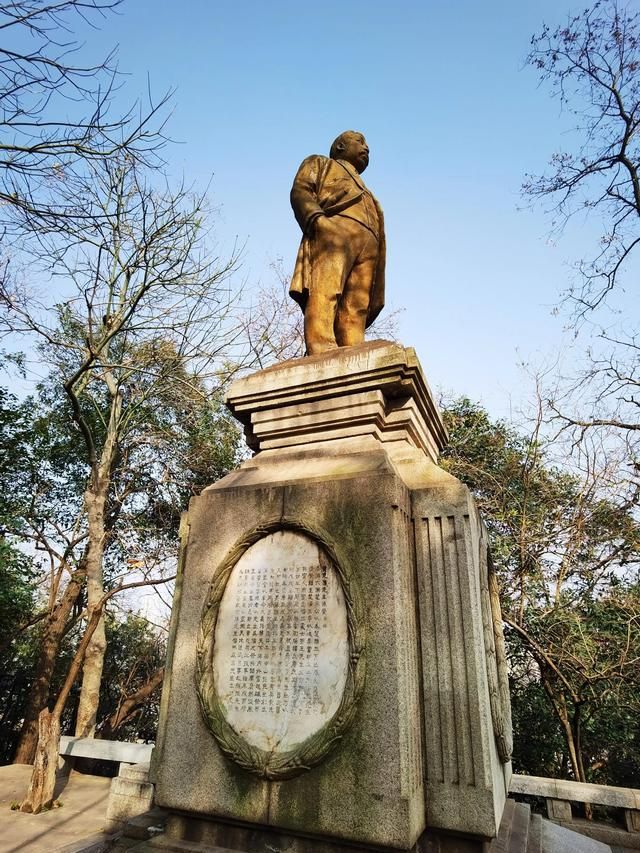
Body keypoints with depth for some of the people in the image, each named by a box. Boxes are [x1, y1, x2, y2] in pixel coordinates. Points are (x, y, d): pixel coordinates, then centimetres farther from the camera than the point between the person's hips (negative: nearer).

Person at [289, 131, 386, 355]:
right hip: (332, 229, -5)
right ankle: (321, 349, -43)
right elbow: (300, 190, 10)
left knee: (357, 308, -16)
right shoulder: (321, 163, 31)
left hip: (367, 244, 5)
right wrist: (314, 217, -13)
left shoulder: (365, 194, 45)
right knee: (324, 291, -27)